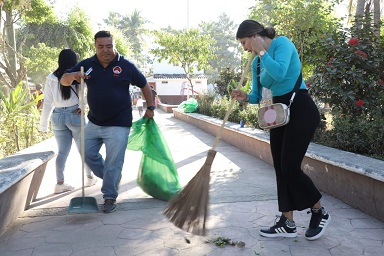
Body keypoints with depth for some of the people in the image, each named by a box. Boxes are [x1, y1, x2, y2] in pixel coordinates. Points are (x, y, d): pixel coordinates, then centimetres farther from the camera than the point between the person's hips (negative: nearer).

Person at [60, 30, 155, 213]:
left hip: (118, 125, -4)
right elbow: (63, 81, 0)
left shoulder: (126, 66, -7)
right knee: (88, 154, 13)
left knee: (113, 163, -1)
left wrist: (150, 107, 5)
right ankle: (111, 178, 35)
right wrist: (73, 75, -22)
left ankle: (110, 197, 13)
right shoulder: (87, 65, 1)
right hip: (94, 122, 5)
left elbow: (144, 85, 5)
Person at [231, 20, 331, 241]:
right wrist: (245, 97, -10)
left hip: (301, 110, -8)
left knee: (290, 167, -10)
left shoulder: (282, 43, -10)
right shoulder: (256, 63, 11)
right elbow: (257, 96, 11)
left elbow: (279, 73, -28)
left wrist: (261, 51, -16)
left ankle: (320, 212, 14)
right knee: (280, 168, 6)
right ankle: (288, 223, 16)